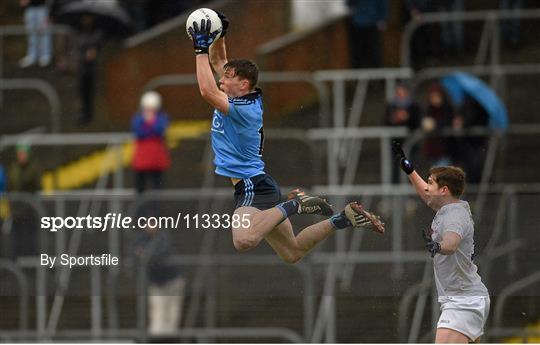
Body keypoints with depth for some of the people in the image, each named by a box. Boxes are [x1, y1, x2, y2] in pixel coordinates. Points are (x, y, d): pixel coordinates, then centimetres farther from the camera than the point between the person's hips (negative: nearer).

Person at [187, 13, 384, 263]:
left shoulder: (245, 109, -17)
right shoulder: (243, 98, 10)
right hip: (256, 186, 10)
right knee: (292, 252, 16)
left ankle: (293, 206, -20)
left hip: (252, 186, -10)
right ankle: (343, 219, 16)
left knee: (244, 241, -39)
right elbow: (217, 61, 21)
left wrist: (200, 50, -23)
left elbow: (207, 92, -30)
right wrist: (219, 36, 5)